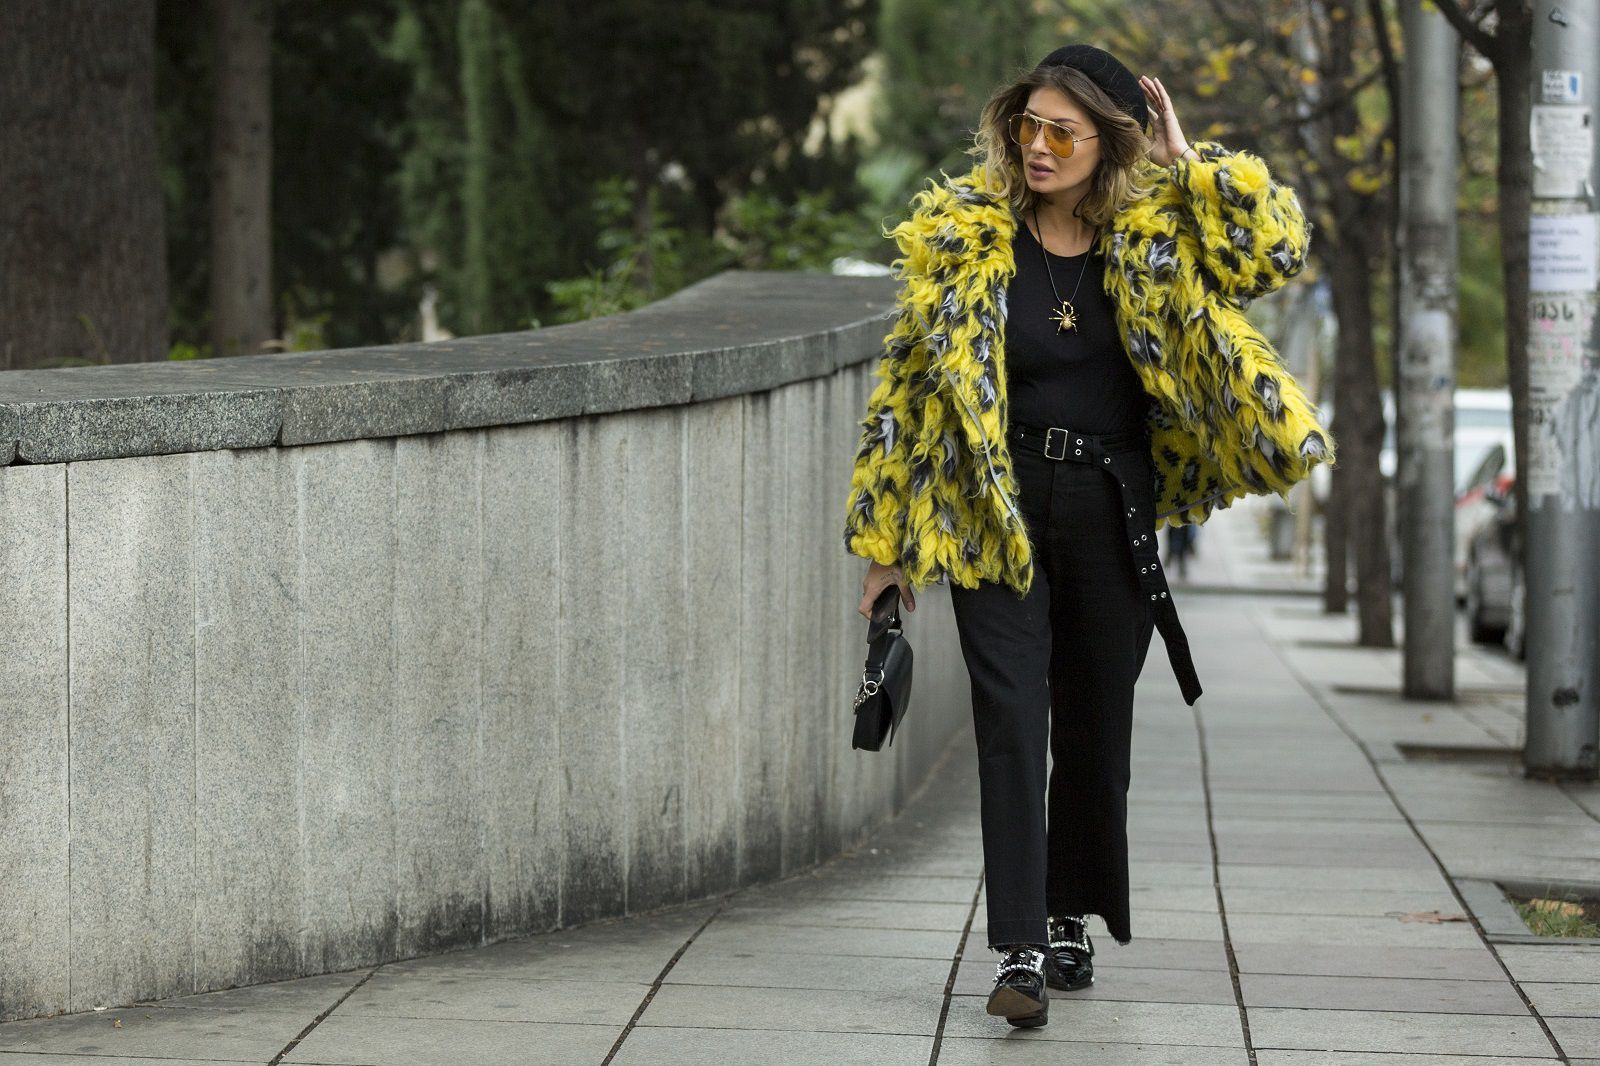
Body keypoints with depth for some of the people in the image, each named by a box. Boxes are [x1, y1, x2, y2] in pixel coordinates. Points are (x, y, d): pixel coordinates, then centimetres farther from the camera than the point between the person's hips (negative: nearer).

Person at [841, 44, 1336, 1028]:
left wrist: (1188, 162, -8)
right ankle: (1020, 951, -14)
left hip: (1113, 514, 2)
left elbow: (1278, 249, -7)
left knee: (1096, 725, 11)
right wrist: (892, 540, 0)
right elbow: (910, 386, 1)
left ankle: (1073, 918, 28)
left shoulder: (1156, 239, 3)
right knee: (1012, 724, -11)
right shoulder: (962, 240, -2)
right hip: (999, 514, -2)